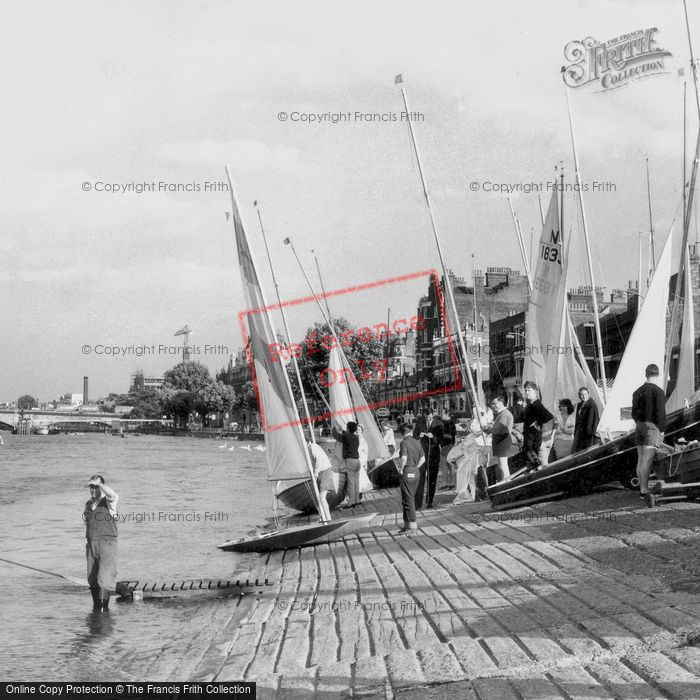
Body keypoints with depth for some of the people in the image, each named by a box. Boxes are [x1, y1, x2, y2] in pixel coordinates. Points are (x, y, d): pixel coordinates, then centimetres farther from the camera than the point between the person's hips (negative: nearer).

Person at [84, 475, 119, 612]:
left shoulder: (108, 502, -5)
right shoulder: (88, 504, 14)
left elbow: (114, 495, -30)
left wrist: (98, 483, -27)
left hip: (107, 543, -6)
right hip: (91, 544, 6)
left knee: (104, 577, -15)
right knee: (92, 579, 7)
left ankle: (104, 606, -14)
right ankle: (96, 606, 16)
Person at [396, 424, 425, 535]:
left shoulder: (404, 442, -13)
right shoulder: (417, 442, 9)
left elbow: (404, 458, -24)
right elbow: (423, 459, 11)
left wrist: (401, 468, -10)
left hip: (407, 472, -7)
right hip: (416, 472, 8)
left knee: (408, 499, -2)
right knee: (410, 498, 16)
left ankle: (412, 526, -2)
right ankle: (407, 524, 21)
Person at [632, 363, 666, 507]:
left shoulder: (637, 392, 12)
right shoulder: (658, 391, -9)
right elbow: (660, 413, -14)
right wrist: (662, 430, -6)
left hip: (639, 426, 7)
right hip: (652, 426, -7)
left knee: (641, 459, 11)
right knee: (647, 460, -13)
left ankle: (642, 489, 16)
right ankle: (645, 491, -20)